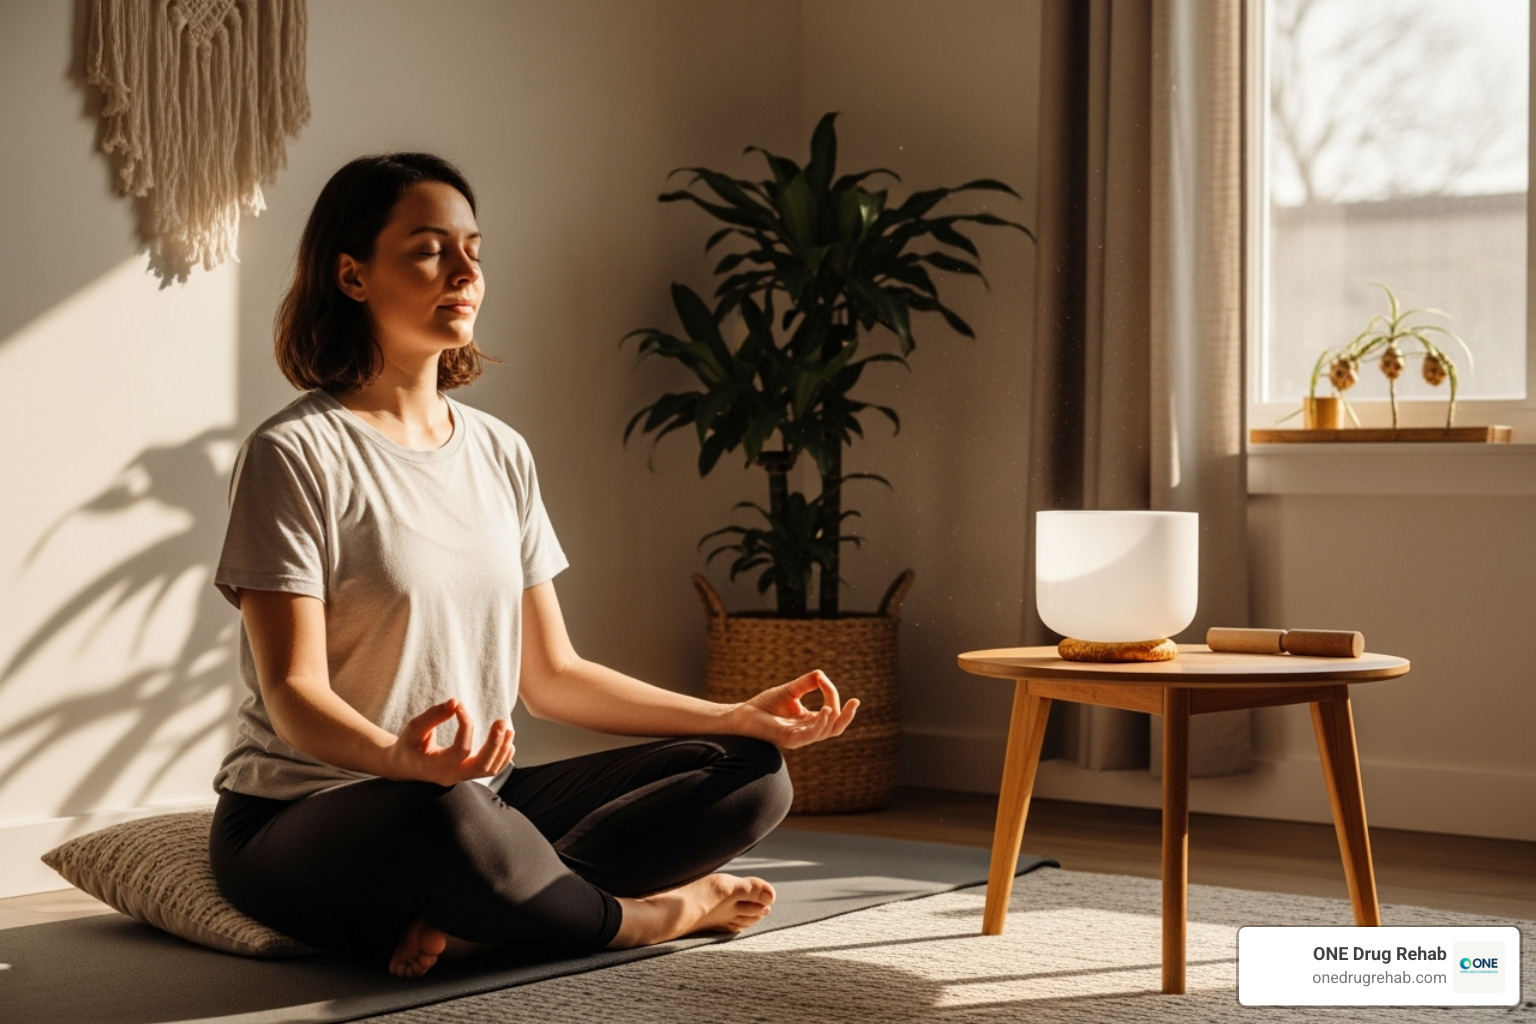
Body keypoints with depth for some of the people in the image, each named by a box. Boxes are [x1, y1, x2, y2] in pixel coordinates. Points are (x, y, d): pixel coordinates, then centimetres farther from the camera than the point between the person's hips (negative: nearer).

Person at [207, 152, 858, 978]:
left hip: (479, 797, 7)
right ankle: (647, 914, -12)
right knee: (446, 817, -41)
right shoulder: (297, 454, -9)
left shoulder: (500, 454, 12)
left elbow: (552, 676, 13)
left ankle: (469, 921, -25)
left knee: (747, 773, -7)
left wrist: (740, 717, 4)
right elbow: (292, 691, -16)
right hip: (305, 819, -7)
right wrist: (399, 759, -39)